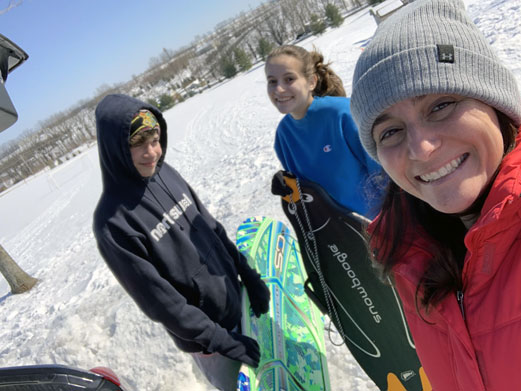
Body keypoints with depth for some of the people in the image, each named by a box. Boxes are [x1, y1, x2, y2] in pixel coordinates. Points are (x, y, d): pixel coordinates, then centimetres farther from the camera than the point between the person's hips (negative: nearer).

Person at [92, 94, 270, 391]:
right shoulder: (113, 221, -24)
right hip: (205, 335, -5)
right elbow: (159, 300, -20)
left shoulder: (166, 173, -6)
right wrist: (223, 342, -16)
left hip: (237, 300, 6)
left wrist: (249, 276, 1)